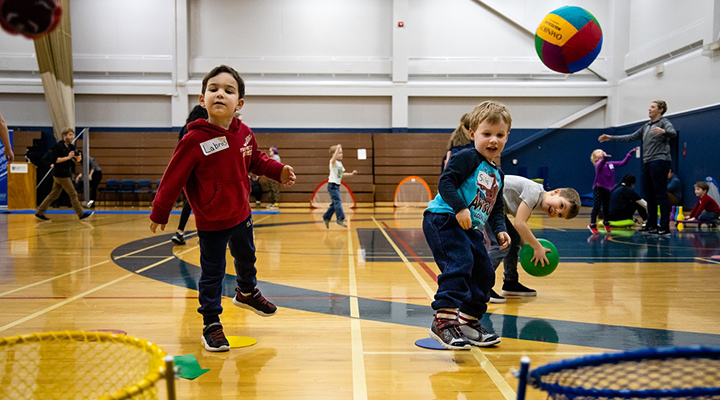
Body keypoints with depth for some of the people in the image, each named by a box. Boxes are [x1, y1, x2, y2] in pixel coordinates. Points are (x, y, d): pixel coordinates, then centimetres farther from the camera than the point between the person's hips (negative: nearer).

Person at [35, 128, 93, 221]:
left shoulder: (71, 146, 12)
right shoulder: (58, 146, -12)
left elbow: (77, 160, 17)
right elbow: (53, 160, -20)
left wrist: (78, 156, -6)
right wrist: (68, 157, -20)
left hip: (65, 174, 9)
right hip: (61, 174, -9)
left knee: (54, 194, 13)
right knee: (73, 194, -4)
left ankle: (40, 212, 19)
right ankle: (81, 214, 1)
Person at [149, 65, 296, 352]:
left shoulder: (244, 134, -7)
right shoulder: (195, 140, -23)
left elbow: (255, 160, 11)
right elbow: (173, 178, -16)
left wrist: (278, 171, -4)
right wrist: (159, 213, -9)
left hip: (241, 215, 6)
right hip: (211, 223, -6)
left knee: (246, 259, 26)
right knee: (212, 274, 3)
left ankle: (247, 292, 55)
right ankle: (211, 325, 19)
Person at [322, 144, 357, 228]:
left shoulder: (340, 163, 14)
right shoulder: (333, 162, -11)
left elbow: (342, 174, 23)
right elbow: (334, 158, -37)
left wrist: (351, 174, 14)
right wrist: (337, 148, -39)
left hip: (337, 185, 9)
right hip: (332, 185, -9)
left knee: (335, 203, 14)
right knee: (338, 201, -15)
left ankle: (326, 218, 25)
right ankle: (340, 219, -14)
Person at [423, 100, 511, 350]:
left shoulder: (498, 175, 18)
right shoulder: (467, 158, -8)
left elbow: (496, 209, 22)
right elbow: (445, 182, -19)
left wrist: (499, 230, 6)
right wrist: (460, 208, -29)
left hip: (471, 229, 9)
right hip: (444, 220, -9)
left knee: (484, 274, 10)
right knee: (460, 264, -26)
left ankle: (468, 322, 24)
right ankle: (443, 321, -25)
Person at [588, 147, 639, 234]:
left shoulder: (611, 164, 11)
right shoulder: (598, 164, -10)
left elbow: (623, 162, 15)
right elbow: (601, 164, -34)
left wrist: (631, 152, 13)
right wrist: (605, 158, -56)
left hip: (607, 189, 6)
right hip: (598, 188, -6)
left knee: (606, 207, 12)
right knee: (597, 207, -6)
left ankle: (606, 222, 34)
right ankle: (592, 225, 6)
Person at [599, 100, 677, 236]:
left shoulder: (664, 122, -3)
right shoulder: (646, 126, 20)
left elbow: (673, 132, -22)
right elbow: (631, 137, 23)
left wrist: (663, 131, -45)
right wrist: (611, 138, 19)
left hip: (659, 162, -8)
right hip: (647, 163, 8)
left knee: (661, 195, -9)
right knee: (649, 194, 10)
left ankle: (665, 228, -9)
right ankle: (651, 225, 18)